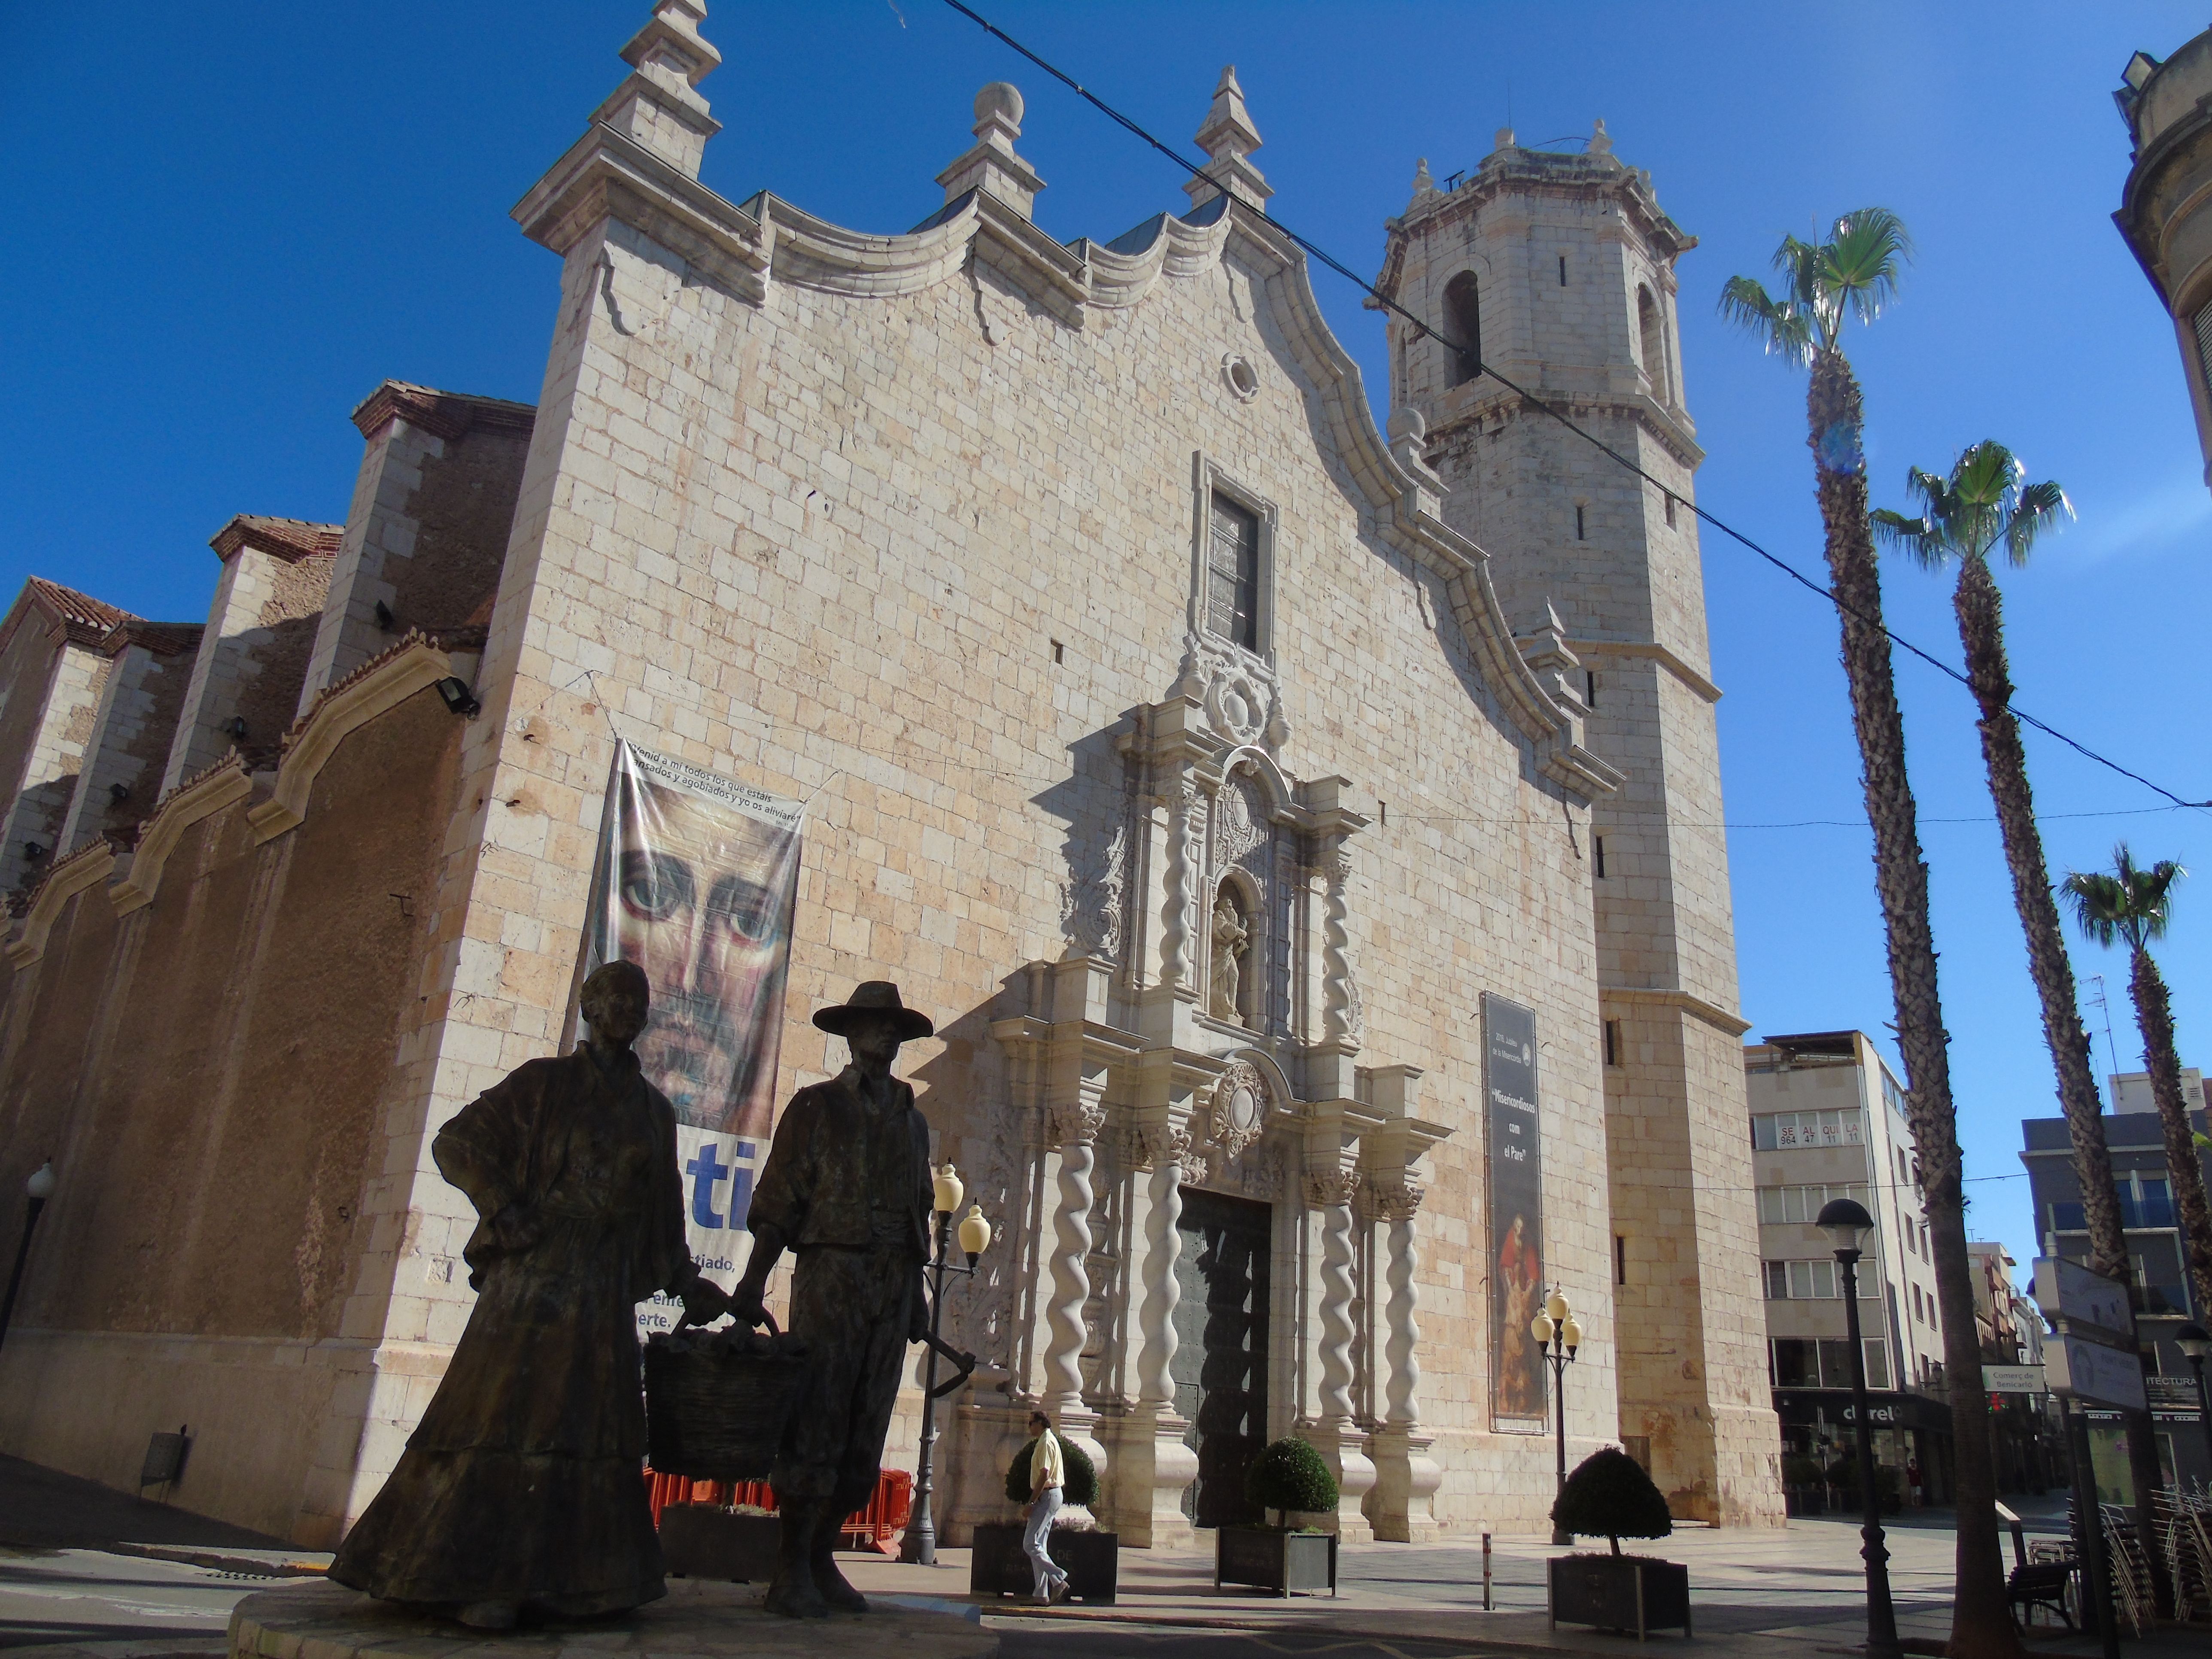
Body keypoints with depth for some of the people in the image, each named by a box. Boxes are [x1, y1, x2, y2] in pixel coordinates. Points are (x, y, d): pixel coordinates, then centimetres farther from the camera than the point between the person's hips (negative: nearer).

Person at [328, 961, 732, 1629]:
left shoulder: (655, 1112, 16)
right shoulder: (545, 1083, 2)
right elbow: (456, 1142, -1)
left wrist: (686, 1285, 14)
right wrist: (504, 1210, -12)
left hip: (608, 1290, 5)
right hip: (537, 1275, -5)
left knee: (591, 1422, 5)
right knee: (508, 1414, -6)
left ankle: (562, 1579, 14)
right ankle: (478, 1580, 1)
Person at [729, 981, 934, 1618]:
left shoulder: (912, 1121, 18)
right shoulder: (816, 1106, 4)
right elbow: (778, 1201, -2)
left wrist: (918, 1293, 16)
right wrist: (754, 1280, -12)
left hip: (894, 1284, 5)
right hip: (830, 1273, -5)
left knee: (865, 1435, 5)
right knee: (816, 1422, -6)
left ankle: (821, 1558, 16)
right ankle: (791, 1572, 2)